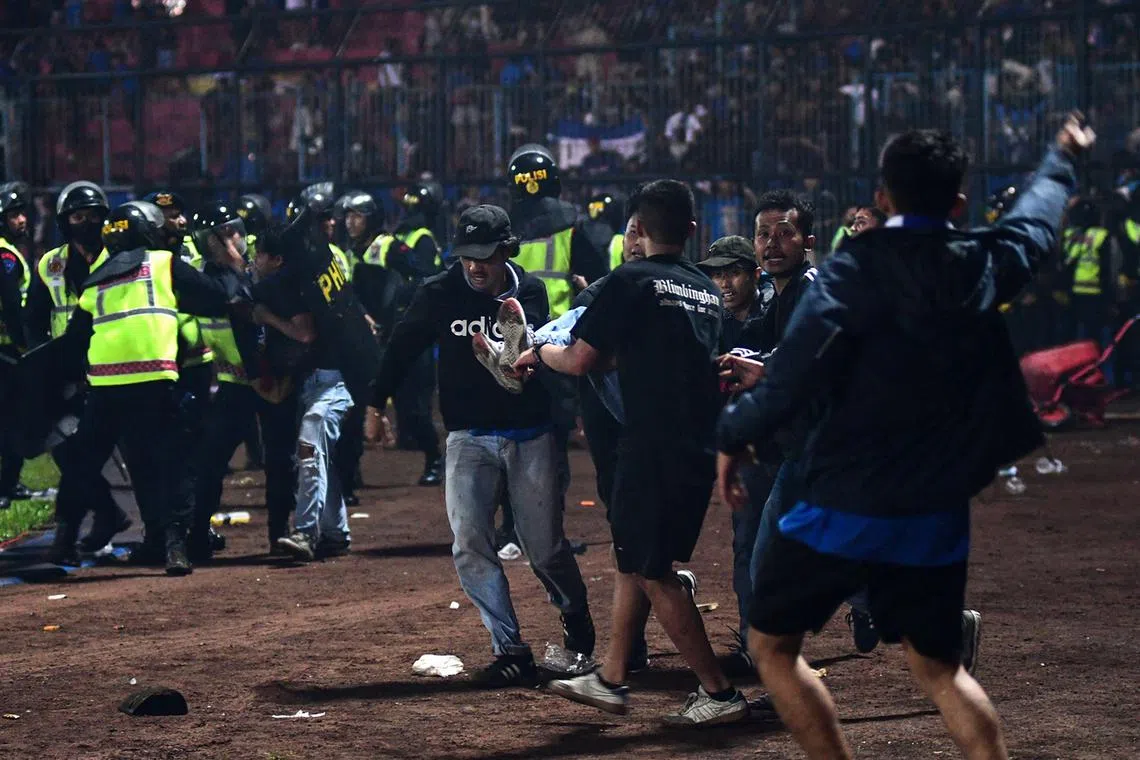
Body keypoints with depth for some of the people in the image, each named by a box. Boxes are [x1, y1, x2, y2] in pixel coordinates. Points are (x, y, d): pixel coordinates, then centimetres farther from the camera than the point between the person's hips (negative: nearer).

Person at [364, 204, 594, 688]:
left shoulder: (531, 292, -3)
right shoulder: (439, 293, -4)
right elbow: (403, 346, 8)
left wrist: (520, 330, -19)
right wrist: (376, 403, 10)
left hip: (530, 437, -1)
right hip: (469, 439, 1)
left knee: (545, 549, 5)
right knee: (470, 547, -12)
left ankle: (575, 616, 36)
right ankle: (511, 652, -8)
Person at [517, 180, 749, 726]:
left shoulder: (631, 281, -10)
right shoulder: (706, 290, 13)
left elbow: (580, 361, -10)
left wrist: (538, 352, 10)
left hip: (655, 450, -8)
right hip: (700, 449, 8)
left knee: (652, 572, -2)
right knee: (633, 558, 18)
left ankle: (718, 692, -3)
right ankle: (611, 680, 23)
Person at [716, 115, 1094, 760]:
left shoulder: (861, 265, -12)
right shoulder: (986, 265, 3)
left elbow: (799, 367, -19)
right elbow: (1038, 218, 25)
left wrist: (735, 436, -5)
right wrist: (1064, 157, 45)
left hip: (847, 505, -5)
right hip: (938, 512, 5)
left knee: (773, 645, 9)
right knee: (939, 665, 18)